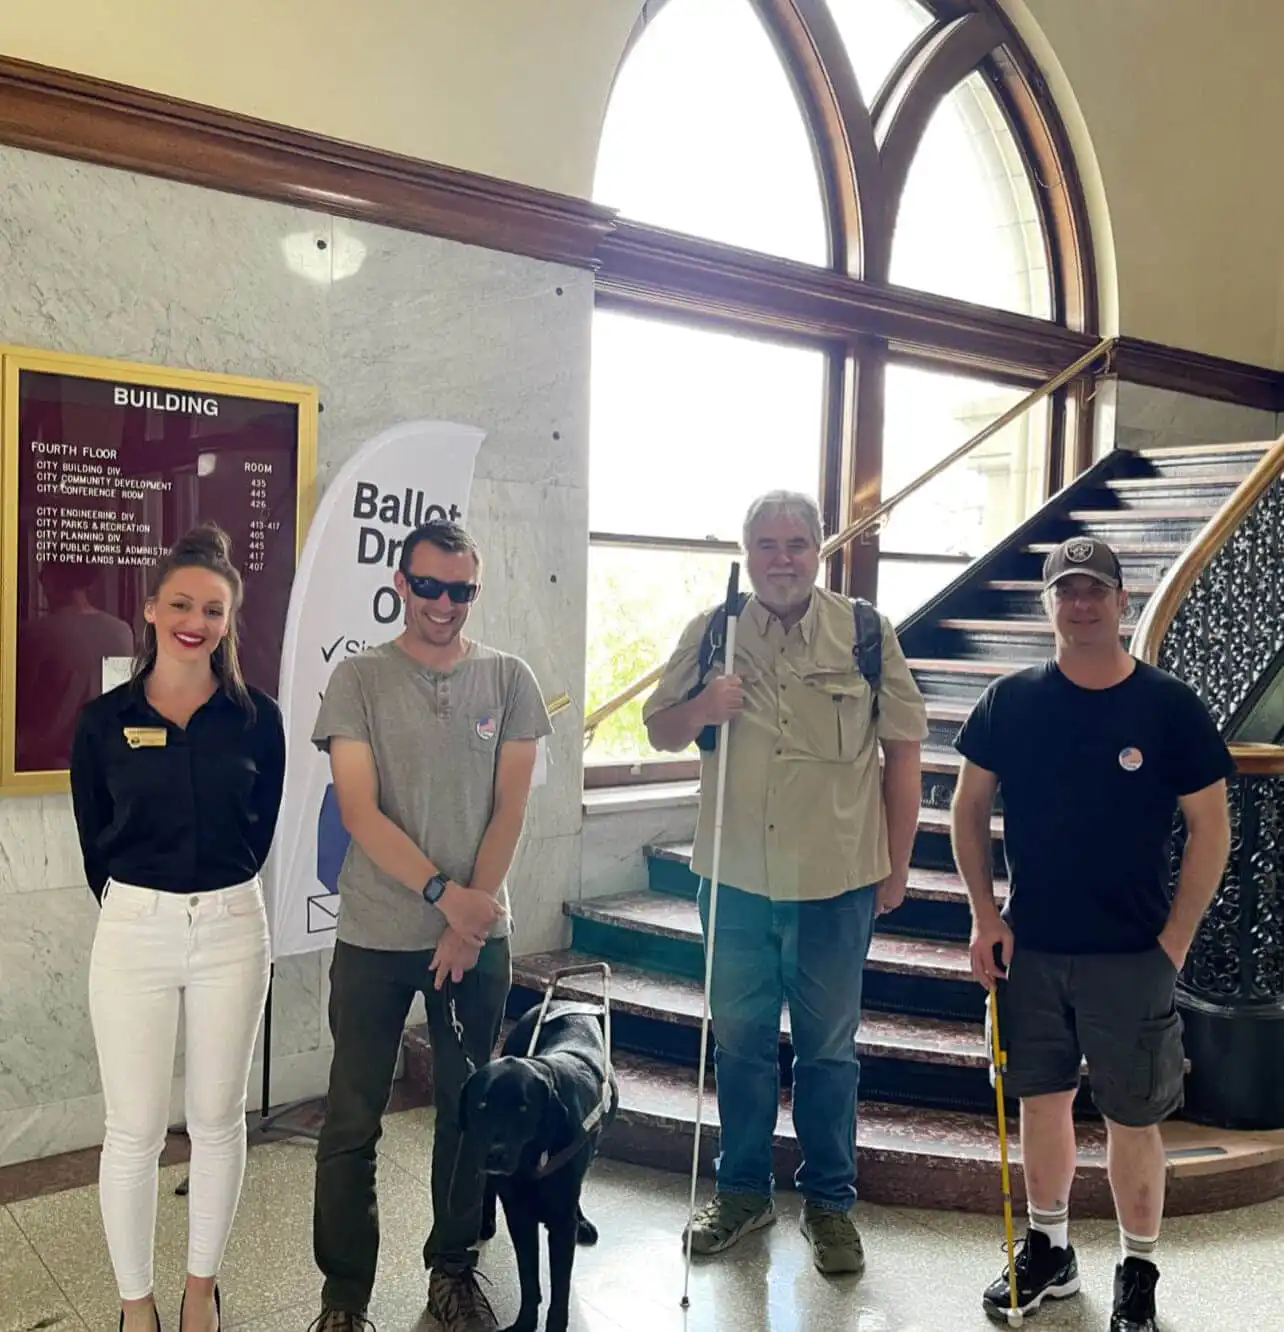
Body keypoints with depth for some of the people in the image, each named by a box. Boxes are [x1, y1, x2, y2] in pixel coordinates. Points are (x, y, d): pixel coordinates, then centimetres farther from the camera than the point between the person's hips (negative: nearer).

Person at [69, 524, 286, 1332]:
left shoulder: (256, 718, -3)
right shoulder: (105, 719, -3)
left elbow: (261, 830, 7)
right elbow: (95, 843, 5)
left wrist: (218, 899, 7)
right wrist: (138, 907, 7)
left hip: (232, 929, 1)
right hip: (134, 932, -1)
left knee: (218, 1118, 13)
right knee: (136, 1130, 7)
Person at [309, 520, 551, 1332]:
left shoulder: (508, 679, 2)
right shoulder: (359, 680, -3)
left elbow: (510, 808, 0)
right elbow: (359, 811, -10)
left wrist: (469, 919, -7)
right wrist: (443, 893, -16)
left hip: (478, 936, 2)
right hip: (375, 937, -1)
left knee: (469, 1112, 12)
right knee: (352, 1123, 6)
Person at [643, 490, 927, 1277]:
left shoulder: (866, 633, -4)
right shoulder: (711, 633, 0)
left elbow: (902, 750, 0)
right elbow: (661, 733, 8)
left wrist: (898, 865, 0)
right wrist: (700, 708, -15)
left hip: (837, 880, -2)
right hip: (735, 877, 2)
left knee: (829, 1047, 12)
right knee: (741, 1040, 16)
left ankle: (830, 1201, 30)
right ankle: (744, 1191, 34)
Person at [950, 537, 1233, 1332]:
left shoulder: (1171, 708, -7)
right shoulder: (1011, 701, -2)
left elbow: (1210, 828, -3)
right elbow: (970, 806, 5)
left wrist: (1175, 940, -7)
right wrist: (986, 917, -1)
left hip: (1132, 957, -2)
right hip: (1031, 946, 2)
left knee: (1133, 1118, 7)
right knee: (1043, 1097, 15)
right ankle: (1050, 1252, 34)